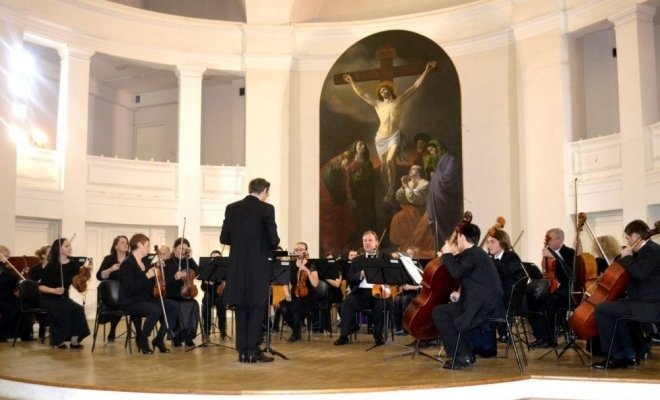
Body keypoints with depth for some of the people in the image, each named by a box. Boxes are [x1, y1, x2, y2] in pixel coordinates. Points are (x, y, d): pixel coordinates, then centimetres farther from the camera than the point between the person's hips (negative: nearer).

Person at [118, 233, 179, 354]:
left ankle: (159, 339, 1)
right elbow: (130, 289, -24)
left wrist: (156, 274, 5)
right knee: (156, 311, -35)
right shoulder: (127, 264, -13)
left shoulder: (144, 263, 14)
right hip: (131, 302, -9)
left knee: (174, 307, -8)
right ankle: (141, 339, -10)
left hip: (147, 298, 9)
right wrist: (146, 276, -24)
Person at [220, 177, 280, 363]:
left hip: (238, 266, 4)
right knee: (257, 308, 4)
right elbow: (274, 240, -12)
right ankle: (253, 351, 4)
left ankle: (242, 351, 12)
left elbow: (224, 238, 5)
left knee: (241, 309, 11)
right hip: (259, 266, -4)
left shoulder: (232, 208, 5)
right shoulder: (266, 209, -9)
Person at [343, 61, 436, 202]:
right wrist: (352, 82, 21)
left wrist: (426, 71, -1)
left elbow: (415, 86, 3)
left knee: (389, 162, -19)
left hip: (394, 136, -3)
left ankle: (391, 192, -13)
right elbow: (361, 94, 19)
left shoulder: (399, 100, 6)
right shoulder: (377, 104, 12)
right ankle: (387, 192, 13)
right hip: (381, 137, 3)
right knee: (383, 165, 4)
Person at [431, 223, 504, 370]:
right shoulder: (476, 253, 20)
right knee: (447, 311, 25)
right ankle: (467, 353, 20)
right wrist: (453, 256, 17)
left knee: (439, 313, -7)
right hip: (486, 304, 11)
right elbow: (460, 272, 26)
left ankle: (461, 357, -5)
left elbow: (457, 273, -25)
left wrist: (448, 254, -10)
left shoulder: (472, 254, -12)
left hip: (484, 308, -11)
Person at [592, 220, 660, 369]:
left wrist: (627, 257, -15)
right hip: (645, 302, 11)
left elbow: (640, 273, -30)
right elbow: (637, 272, 27)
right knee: (614, 308, 28)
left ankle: (617, 357, -3)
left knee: (602, 309, -11)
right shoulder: (647, 249, 15)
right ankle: (631, 355, 24)